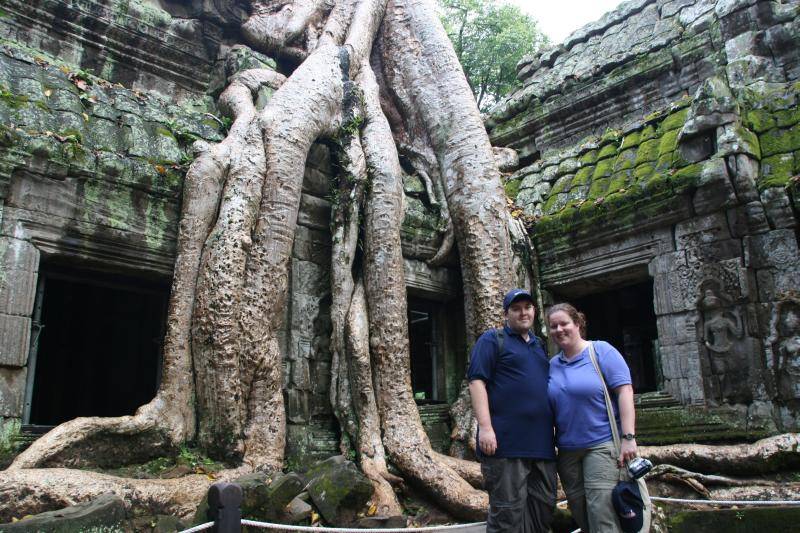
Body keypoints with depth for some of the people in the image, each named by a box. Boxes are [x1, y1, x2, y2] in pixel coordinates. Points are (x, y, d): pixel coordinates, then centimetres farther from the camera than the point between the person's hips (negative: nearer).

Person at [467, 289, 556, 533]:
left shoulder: (540, 345, 22)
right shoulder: (492, 339, 0)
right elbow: (477, 381, -10)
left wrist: (555, 430, 23)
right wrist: (485, 427, -20)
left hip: (542, 443, 7)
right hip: (507, 442, -7)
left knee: (544, 508, 12)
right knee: (508, 512, -4)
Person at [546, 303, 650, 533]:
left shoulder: (601, 351, -5)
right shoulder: (552, 365, 10)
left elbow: (624, 391, -11)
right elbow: (548, 408, 16)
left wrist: (628, 437, -18)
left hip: (603, 444, -6)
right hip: (567, 451, 6)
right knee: (580, 514, 10)